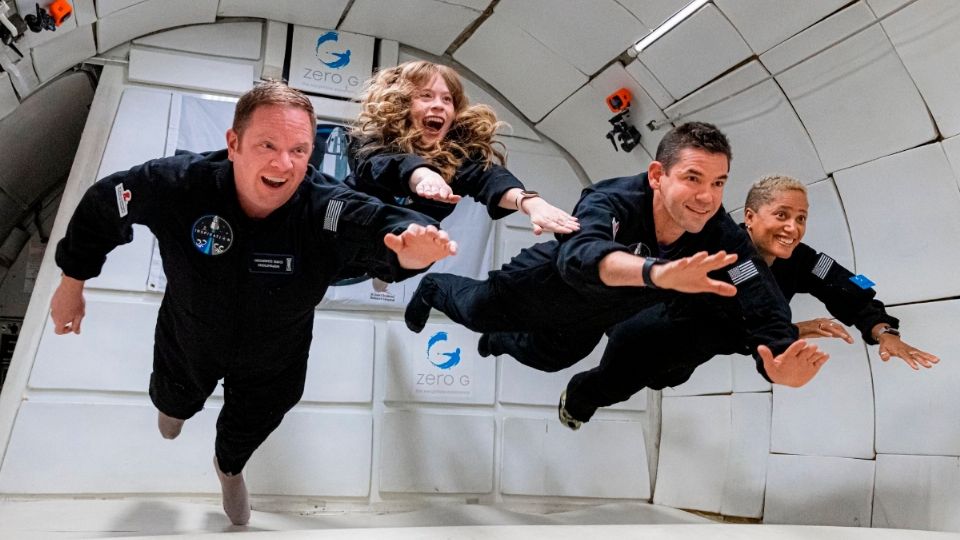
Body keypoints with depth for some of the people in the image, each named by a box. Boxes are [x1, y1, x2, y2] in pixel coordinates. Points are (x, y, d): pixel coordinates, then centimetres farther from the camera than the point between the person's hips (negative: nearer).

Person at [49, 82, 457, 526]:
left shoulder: (327, 209, -37)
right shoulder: (179, 183, -32)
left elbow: (376, 224, -56)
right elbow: (101, 206, -14)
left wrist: (414, 243, -80)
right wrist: (72, 284, -3)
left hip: (272, 364, 0)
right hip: (188, 343, 1)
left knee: (249, 428, 31)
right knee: (175, 402, 35)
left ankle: (229, 467, 70)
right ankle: (177, 403, 77)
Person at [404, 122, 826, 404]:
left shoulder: (722, 239, -32)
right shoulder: (612, 202, -43)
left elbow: (764, 308, -37)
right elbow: (580, 254, -65)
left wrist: (779, 363, -60)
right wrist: (658, 272, -84)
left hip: (590, 321, 5)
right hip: (549, 284, -5)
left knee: (550, 358, 32)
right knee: (477, 312, 18)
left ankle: (501, 342, 68)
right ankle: (433, 287, 55)